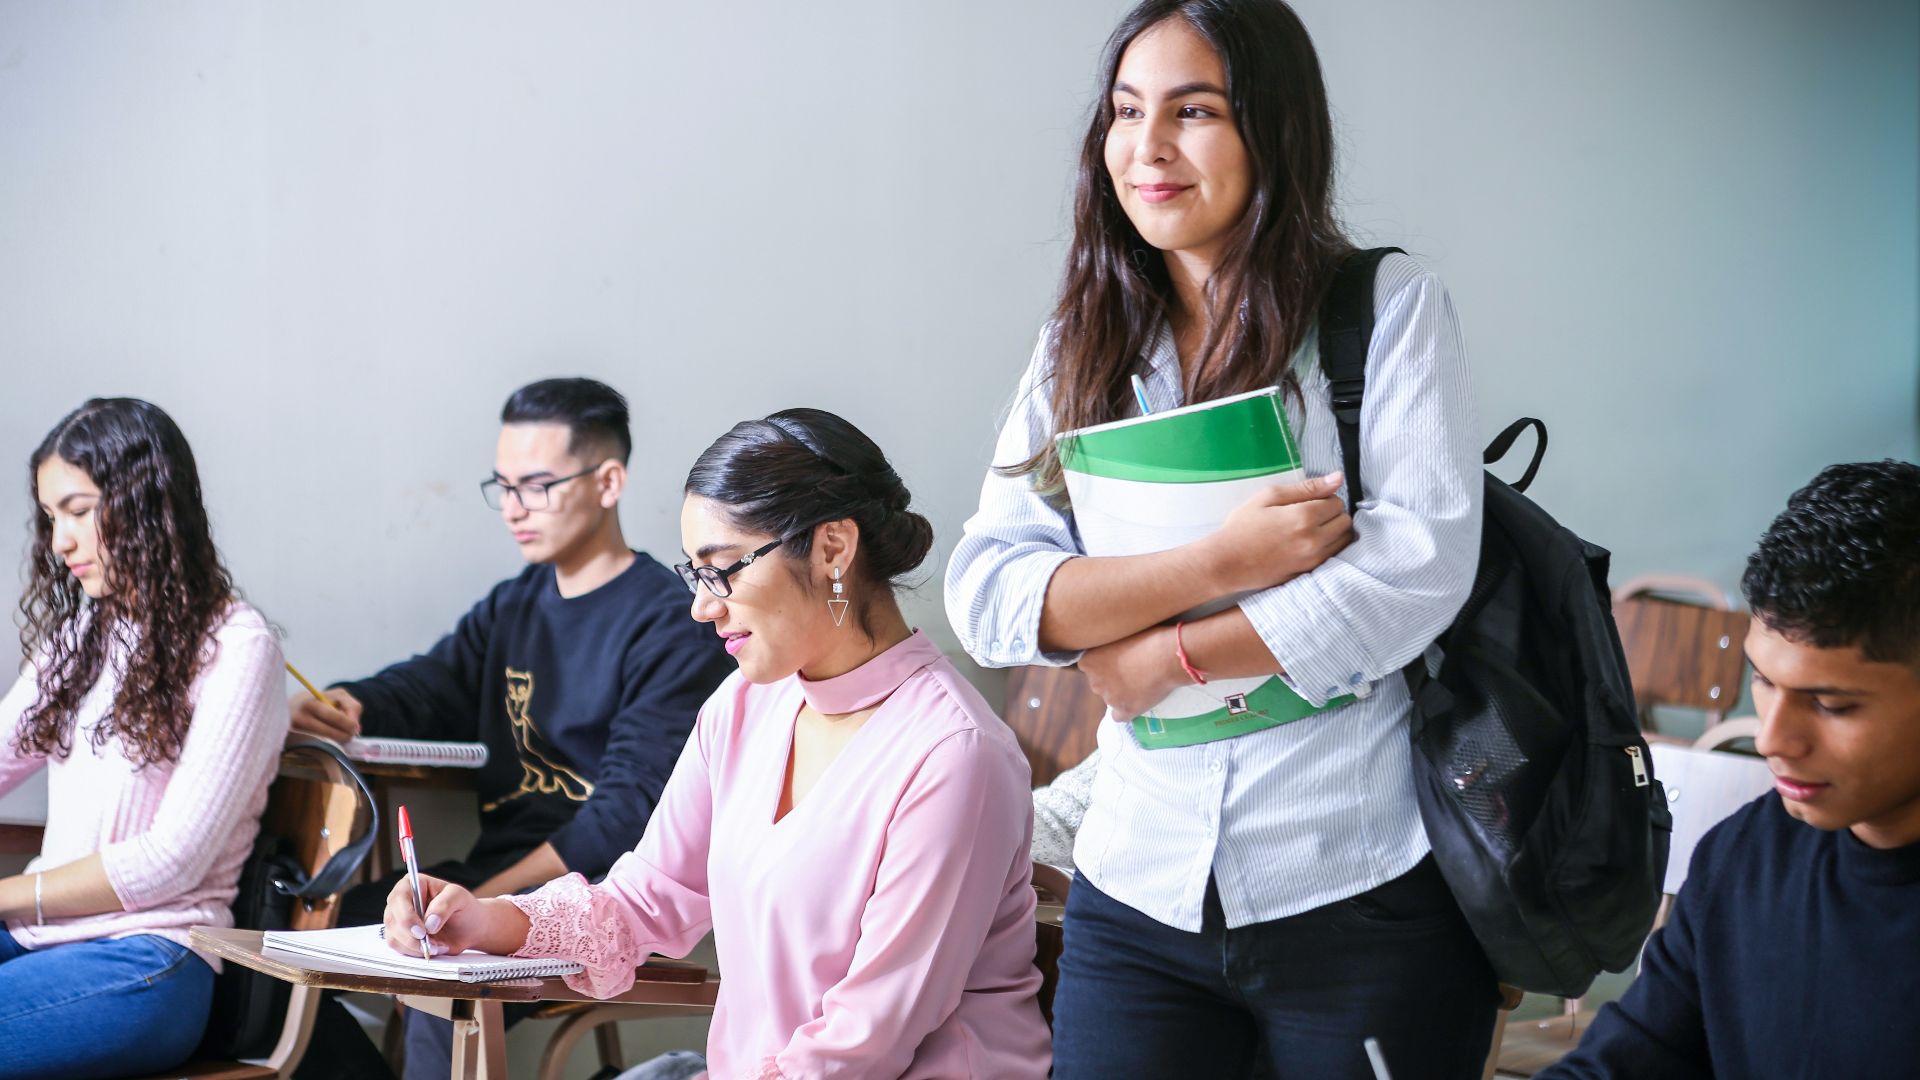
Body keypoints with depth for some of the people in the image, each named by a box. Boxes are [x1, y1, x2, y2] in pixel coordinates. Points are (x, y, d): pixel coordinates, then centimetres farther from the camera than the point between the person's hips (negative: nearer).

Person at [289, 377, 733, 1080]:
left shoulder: (671, 628, -9)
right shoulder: (511, 608, 19)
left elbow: (629, 812, -16)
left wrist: (485, 901, -21)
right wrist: (341, 709, -17)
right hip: (492, 875, 8)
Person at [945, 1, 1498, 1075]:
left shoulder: (1391, 308, -2)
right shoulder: (1078, 352, 8)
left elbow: (1421, 563, -13)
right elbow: (986, 593, -2)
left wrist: (1169, 656, -9)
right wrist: (1219, 561, -16)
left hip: (1365, 893, -3)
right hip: (1142, 895, 3)